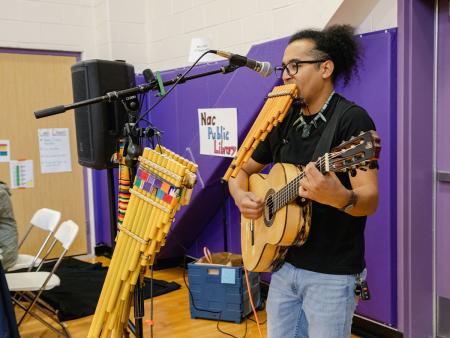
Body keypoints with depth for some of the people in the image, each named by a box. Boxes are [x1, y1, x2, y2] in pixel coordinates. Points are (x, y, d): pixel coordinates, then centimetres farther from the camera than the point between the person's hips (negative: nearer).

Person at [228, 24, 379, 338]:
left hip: (332, 272, -6)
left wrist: (339, 197, -44)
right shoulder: (283, 121, 7)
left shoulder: (353, 119, -14)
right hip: (284, 263, 7)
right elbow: (241, 170, 15)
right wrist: (241, 196, -7)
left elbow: (370, 200, -22)